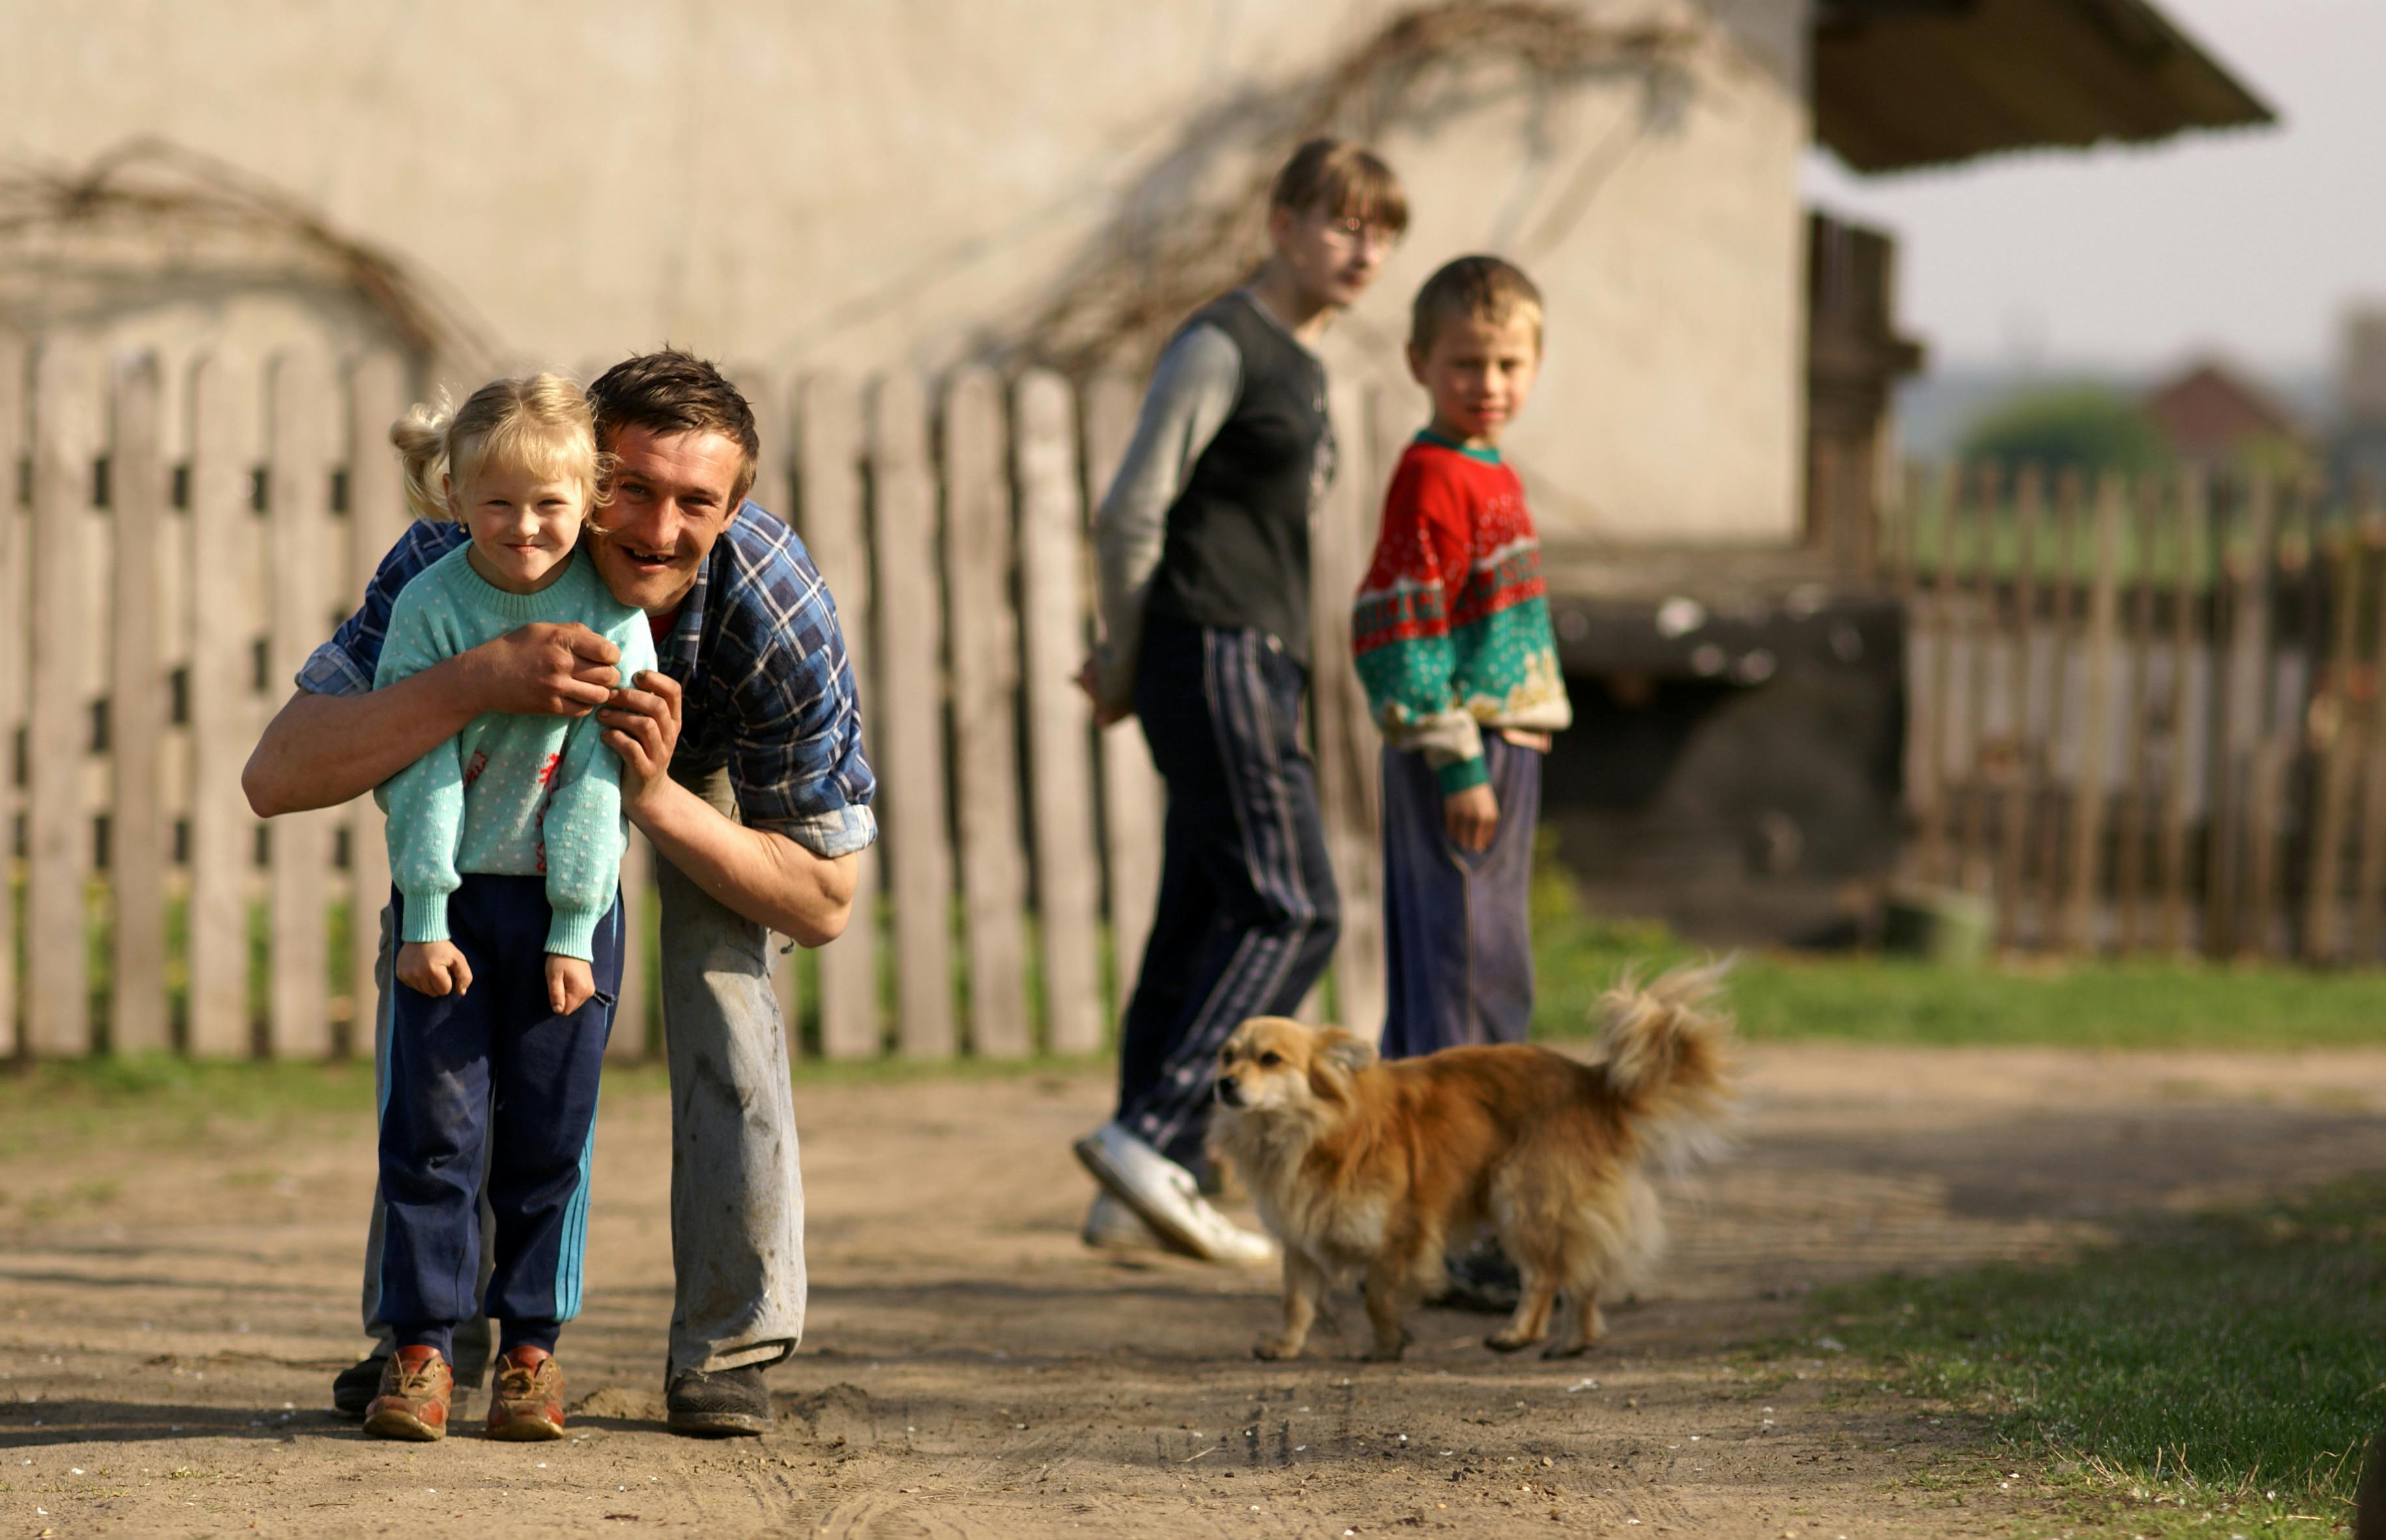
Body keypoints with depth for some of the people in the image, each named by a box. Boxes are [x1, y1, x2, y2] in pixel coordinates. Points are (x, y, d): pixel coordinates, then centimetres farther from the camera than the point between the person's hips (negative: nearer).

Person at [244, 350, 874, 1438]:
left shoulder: (780, 616, -41)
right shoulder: (454, 563, -42)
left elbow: (824, 904, -29)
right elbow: (277, 776, -49)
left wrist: (657, 798, -46)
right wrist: (476, 681, -62)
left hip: (706, 758, -1)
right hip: (517, 743, 1)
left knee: (719, 971, -22)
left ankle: (728, 1341, -12)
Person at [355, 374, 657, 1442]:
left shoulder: (611, 617, -7)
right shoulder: (430, 609, -8)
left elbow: (598, 783, -7)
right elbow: (421, 771, -9)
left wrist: (573, 931, -10)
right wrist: (425, 919, -12)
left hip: (567, 905, 0)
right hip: (450, 898, 0)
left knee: (550, 1134, 3)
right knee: (433, 1123, -2)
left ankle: (533, 1347, 12)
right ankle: (421, 1345, 3)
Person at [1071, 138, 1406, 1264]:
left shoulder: (1300, 365, 19)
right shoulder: (1222, 346, -10)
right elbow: (1132, 512, -12)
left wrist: (1126, 663, 14)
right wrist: (1128, 665, -2)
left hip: (1262, 667, 9)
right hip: (1213, 660, -9)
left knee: (1204, 920, 7)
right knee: (1289, 908, -15)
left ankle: (1146, 1190, 8)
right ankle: (1146, 1135, -20)